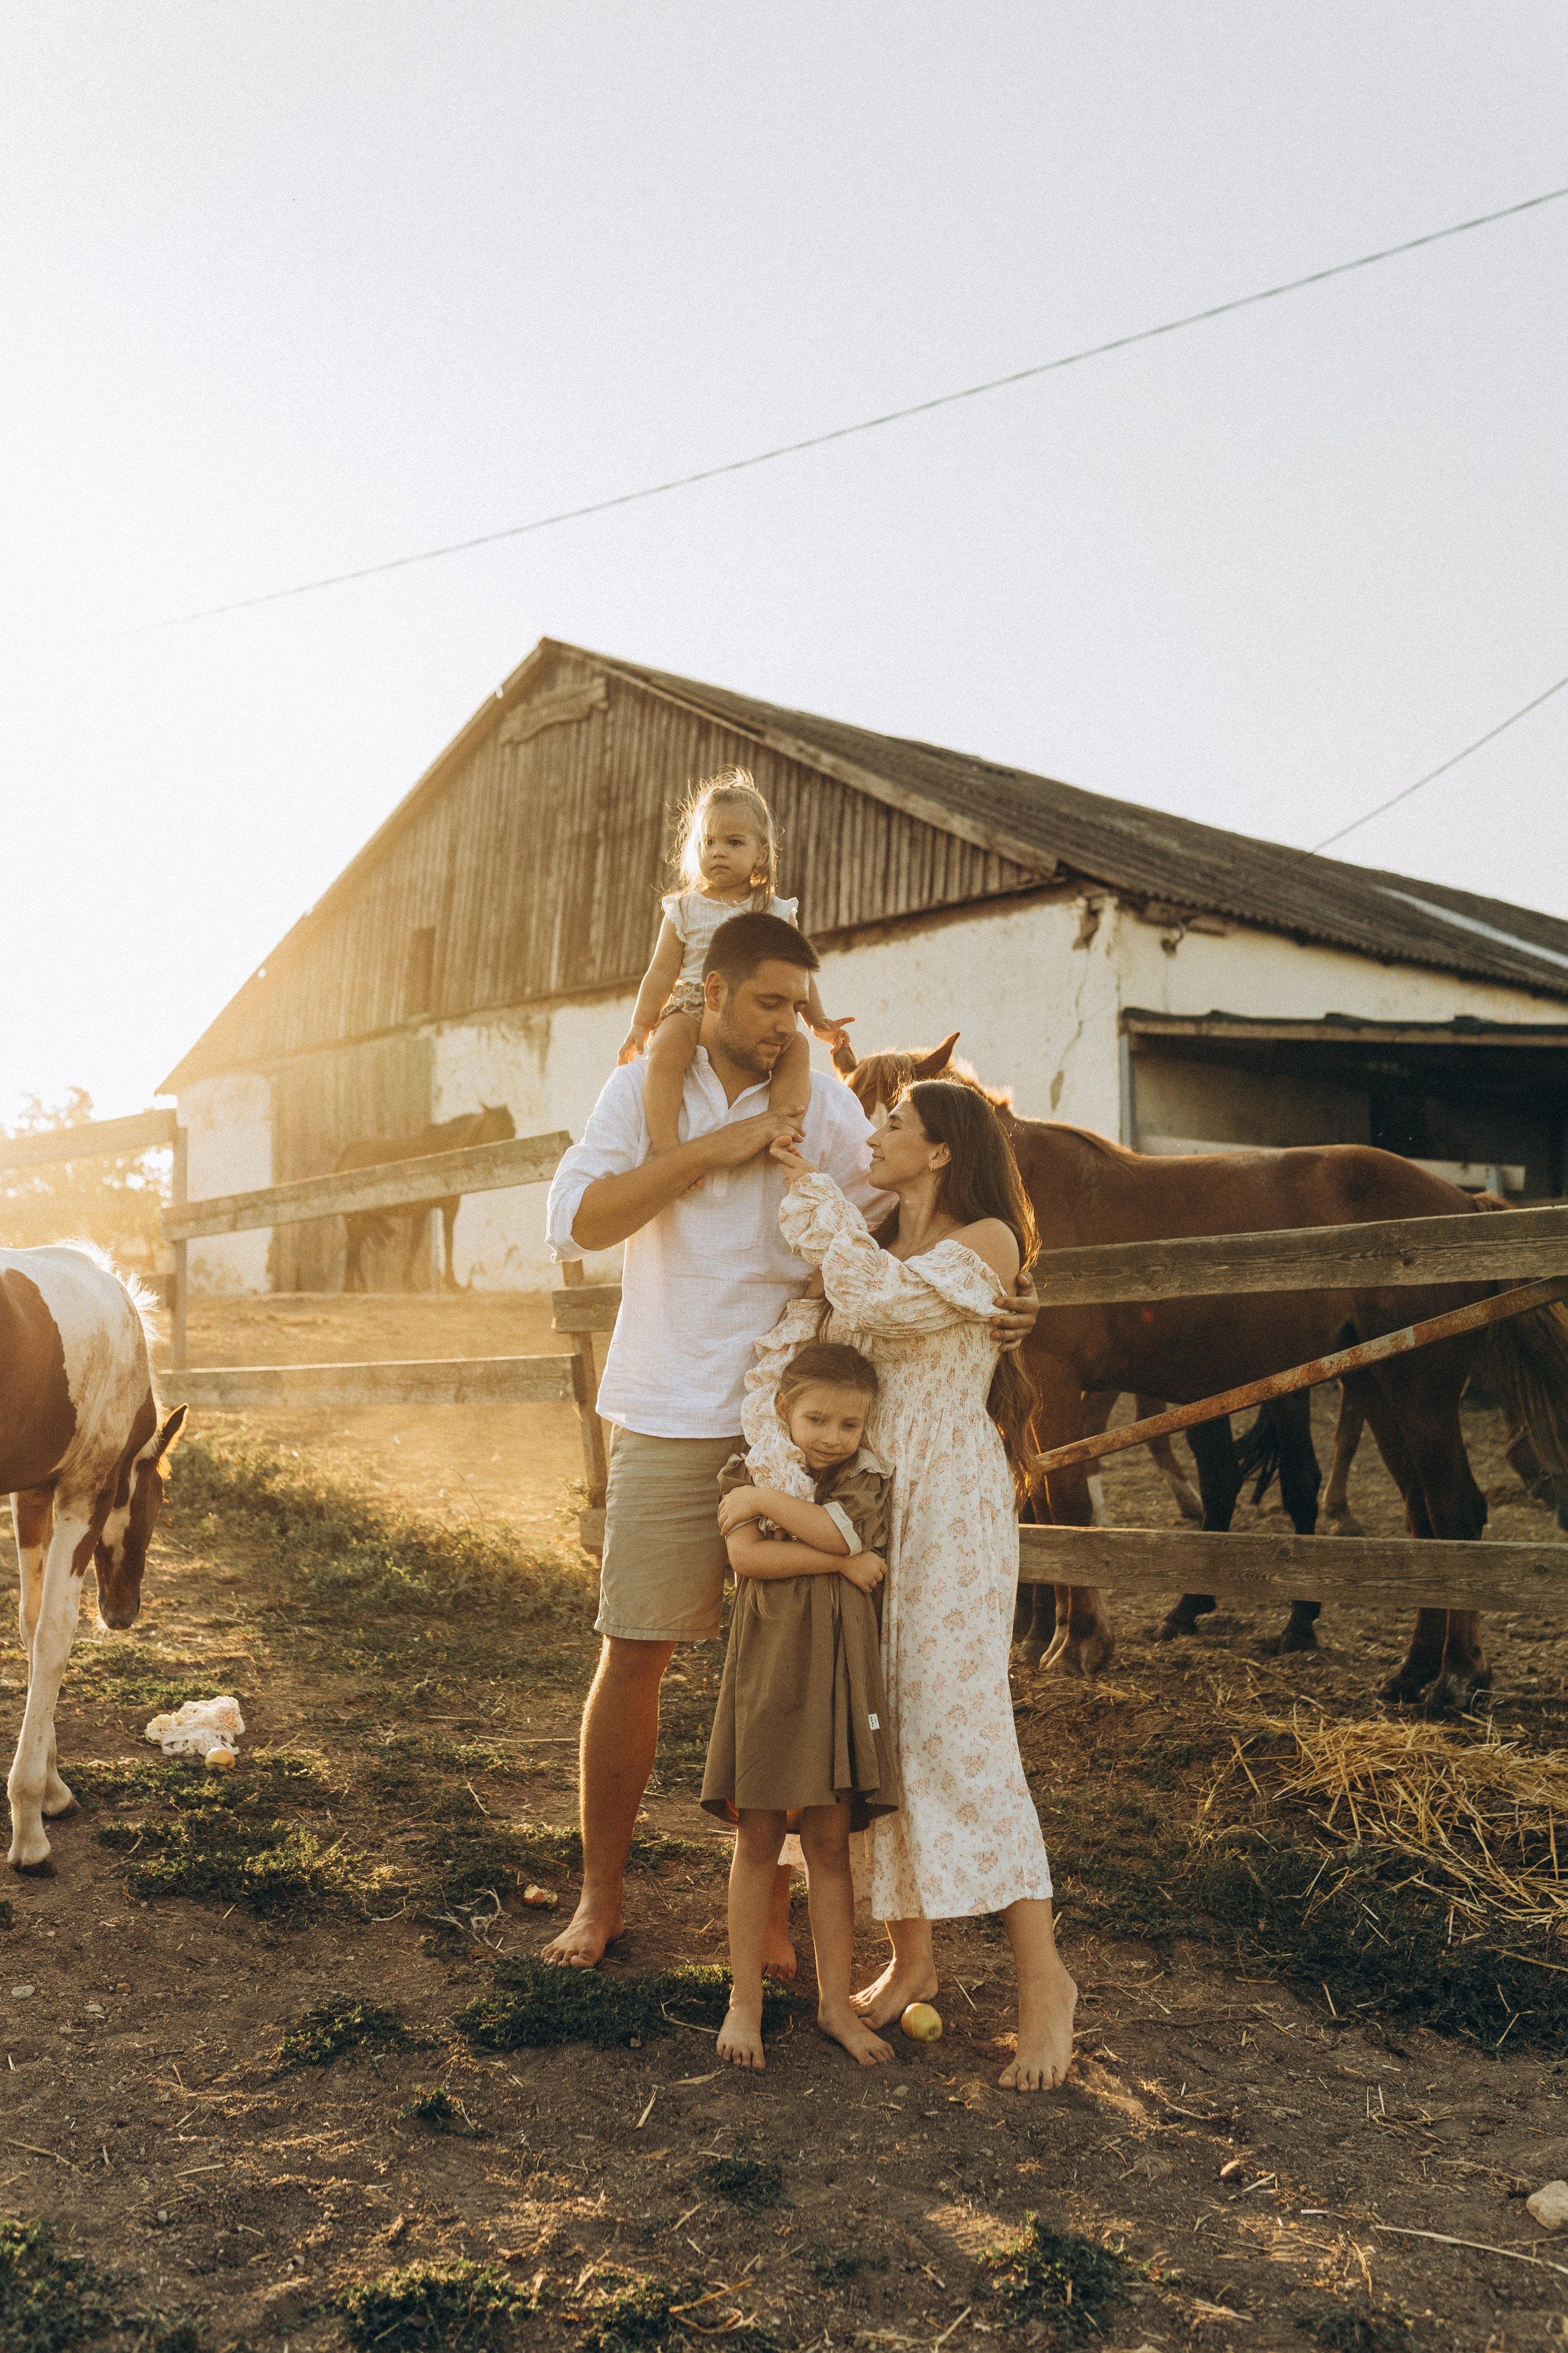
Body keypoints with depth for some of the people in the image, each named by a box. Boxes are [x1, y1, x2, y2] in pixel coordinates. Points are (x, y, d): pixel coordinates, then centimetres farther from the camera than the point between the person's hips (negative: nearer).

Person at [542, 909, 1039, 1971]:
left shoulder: (827, 1105, 5)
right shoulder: (645, 1090, 3)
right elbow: (574, 1221, -9)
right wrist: (710, 1149, -15)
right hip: (668, 1424, 0)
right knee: (634, 1655, 4)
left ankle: (771, 1903, 20)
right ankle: (601, 1892, 22)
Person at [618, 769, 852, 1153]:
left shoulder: (776, 912, 12)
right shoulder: (684, 910, 9)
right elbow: (662, 972, 7)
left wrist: (819, 1021, 14)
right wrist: (640, 1025, -2)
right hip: (693, 1009, -2)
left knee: (797, 1048, -28)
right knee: (665, 1050, -34)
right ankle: (665, 1146, -37)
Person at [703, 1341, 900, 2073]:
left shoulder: (868, 1480, 3)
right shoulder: (748, 1471, 1)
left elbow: (837, 1530, -18)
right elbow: (747, 1556, -16)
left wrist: (765, 1499, -15)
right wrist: (844, 1562, -17)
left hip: (836, 1672, 1)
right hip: (768, 1664, -1)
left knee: (829, 1844, 9)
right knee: (757, 1840, 7)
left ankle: (835, 2000, 22)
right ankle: (744, 2000, 20)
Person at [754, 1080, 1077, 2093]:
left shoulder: (988, 1242, -6)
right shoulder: (868, 1240, 14)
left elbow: (876, 1297, -20)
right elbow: (788, 1338, 6)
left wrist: (813, 1190, -9)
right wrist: (773, 1456, -9)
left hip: (951, 1503, -6)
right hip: (865, 1497, 6)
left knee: (958, 1723, -11)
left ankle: (1043, 1973, -2)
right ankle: (911, 1960, 19)